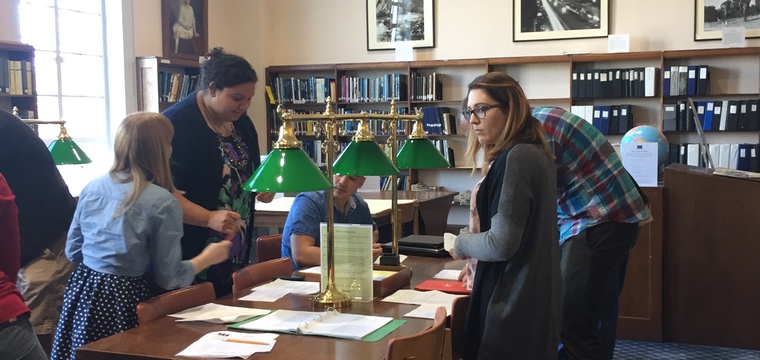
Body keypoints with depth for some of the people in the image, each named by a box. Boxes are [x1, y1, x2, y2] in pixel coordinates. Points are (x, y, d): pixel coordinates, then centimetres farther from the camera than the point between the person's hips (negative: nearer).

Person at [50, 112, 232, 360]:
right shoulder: (163, 202, -14)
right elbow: (169, 277, -9)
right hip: (122, 300, -6)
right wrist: (208, 258, 6)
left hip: (82, 293, 6)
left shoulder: (92, 188, 3)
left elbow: (73, 251, 13)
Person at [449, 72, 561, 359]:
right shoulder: (534, 153, 11)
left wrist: (461, 244, -6)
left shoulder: (516, 158, -19)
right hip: (535, 295, 10)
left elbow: (501, 244, -23)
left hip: (514, 303, -10)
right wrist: (476, 260, 16)